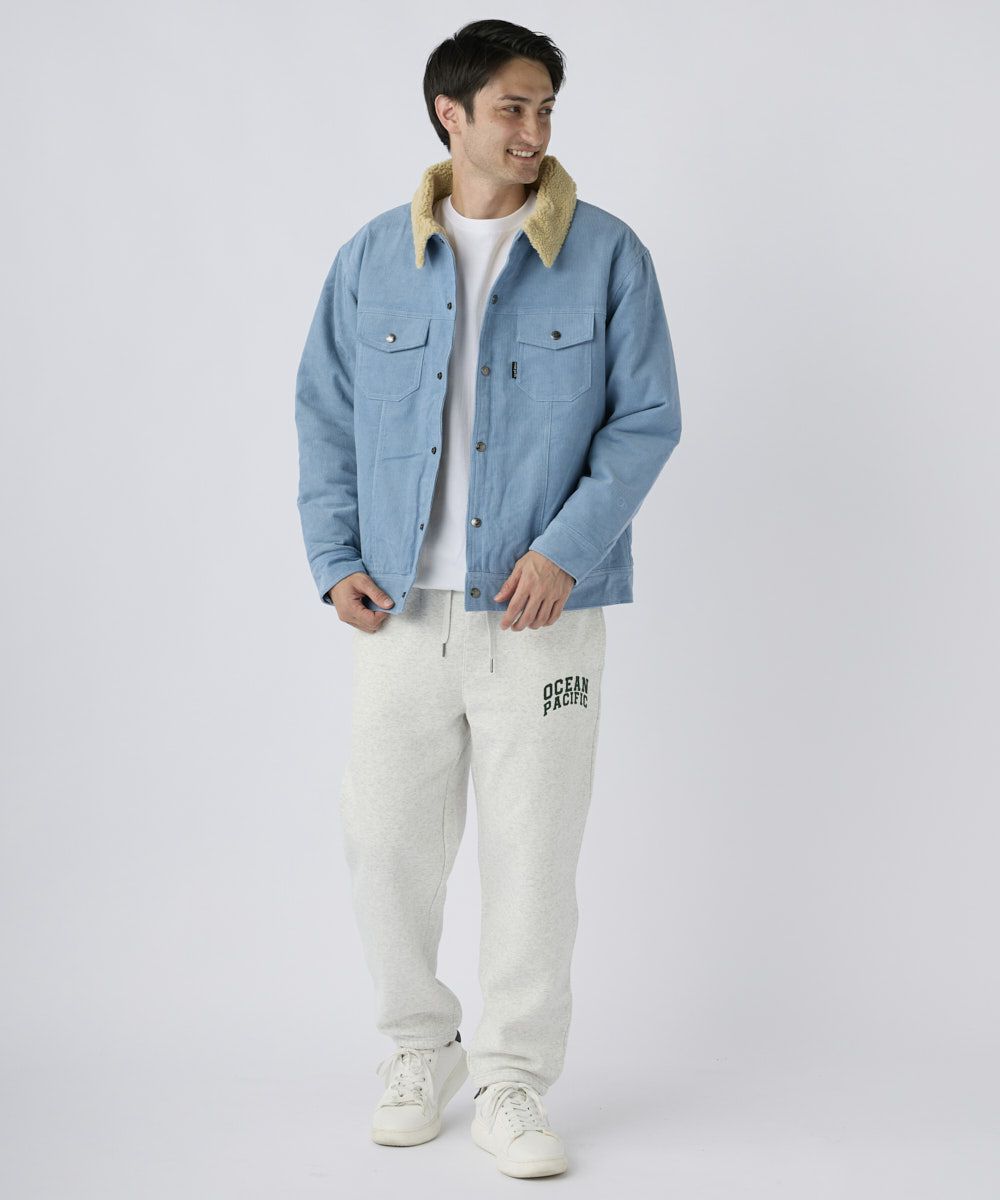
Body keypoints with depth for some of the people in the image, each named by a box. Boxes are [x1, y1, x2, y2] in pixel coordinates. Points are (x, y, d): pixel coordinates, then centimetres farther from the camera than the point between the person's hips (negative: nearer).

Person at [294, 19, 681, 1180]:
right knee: (386, 845, 6)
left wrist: (566, 549, -12)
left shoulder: (606, 254, 1)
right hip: (400, 609, 2)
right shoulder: (371, 260, 7)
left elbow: (647, 417, -1)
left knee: (533, 853, 2)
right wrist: (335, 559, -1)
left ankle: (513, 1083, 19)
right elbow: (325, 416, 11)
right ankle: (420, 1048, 30)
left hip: (538, 608, -2)